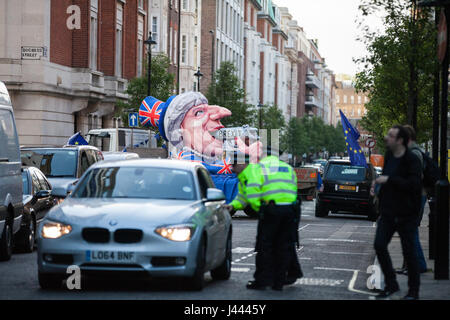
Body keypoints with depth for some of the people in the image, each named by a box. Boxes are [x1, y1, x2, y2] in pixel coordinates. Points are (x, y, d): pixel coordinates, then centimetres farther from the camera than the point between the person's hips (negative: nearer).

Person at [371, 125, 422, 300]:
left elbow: (414, 184, -27)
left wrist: (389, 179, -25)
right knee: (379, 246, -2)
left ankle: (413, 290, 14)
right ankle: (391, 285, 13)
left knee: (409, 251, 0)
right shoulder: (389, 155, 8)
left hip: (406, 213, -7)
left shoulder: (412, 160, -16)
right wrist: (378, 182, 6)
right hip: (388, 212, 7)